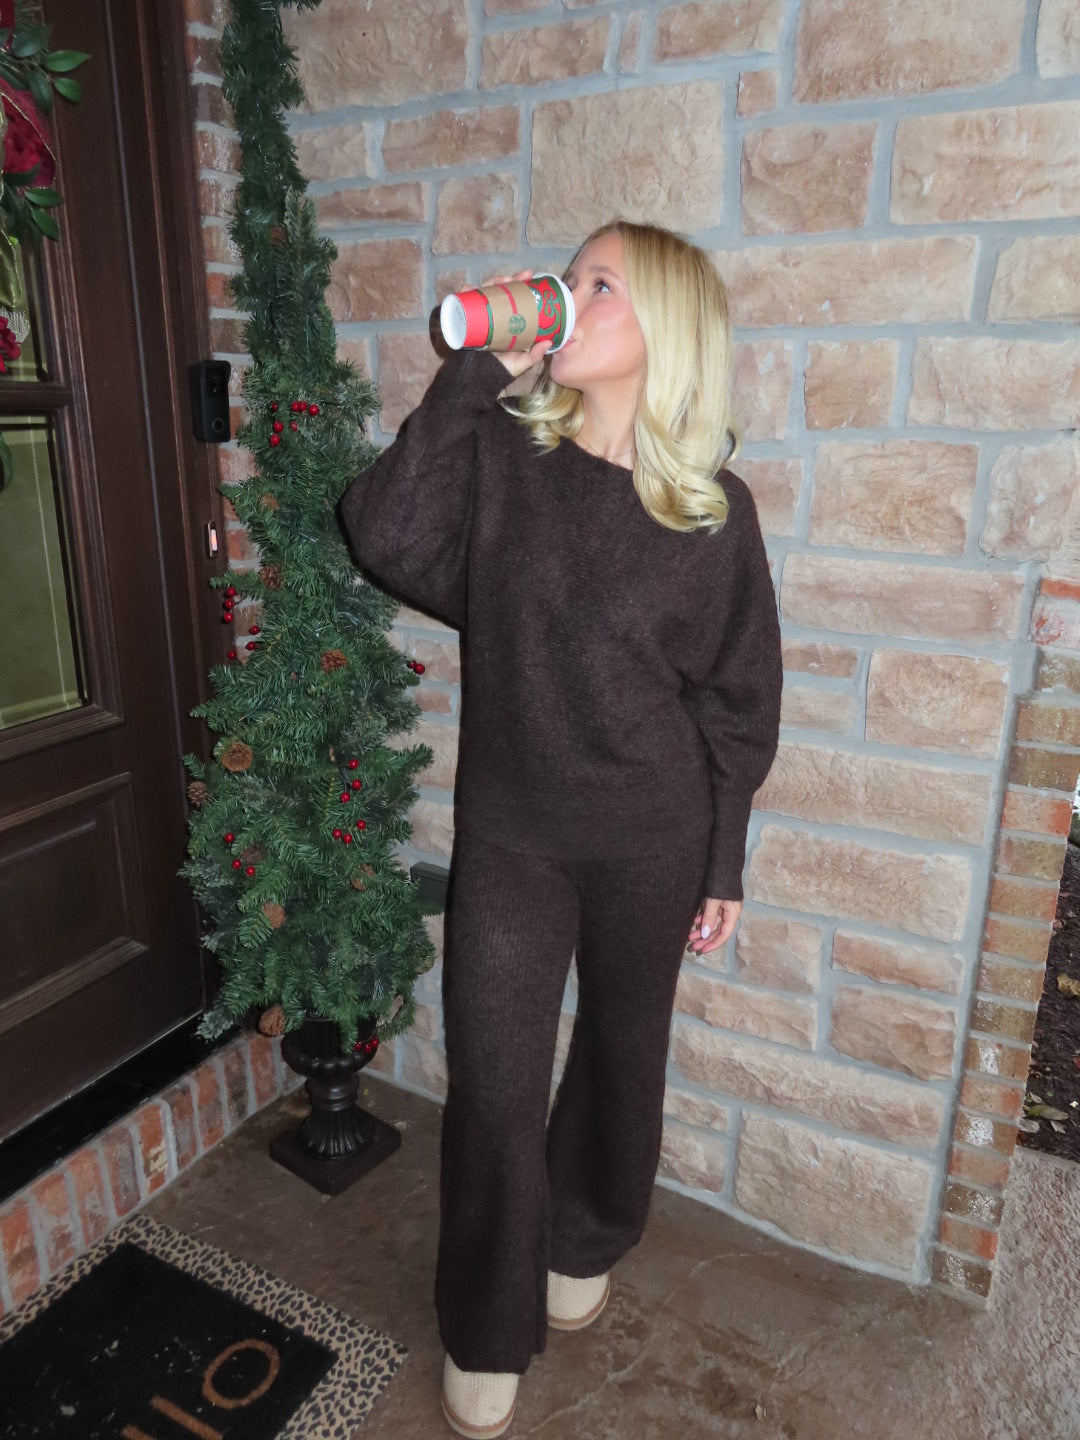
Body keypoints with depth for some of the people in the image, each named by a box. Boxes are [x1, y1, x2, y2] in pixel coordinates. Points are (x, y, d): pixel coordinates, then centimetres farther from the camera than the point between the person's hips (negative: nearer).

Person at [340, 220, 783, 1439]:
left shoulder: (712, 506, -6)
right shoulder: (499, 453, -4)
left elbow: (738, 699, -1)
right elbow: (387, 536, -22)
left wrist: (721, 863, 3)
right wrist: (478, 367, -20)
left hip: (650, 840, 1)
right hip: (508, 836, 0)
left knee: (622, 1052, 20)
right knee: (493, 1089, 6)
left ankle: (584, 1244, 51)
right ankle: (483, 1335, 33)